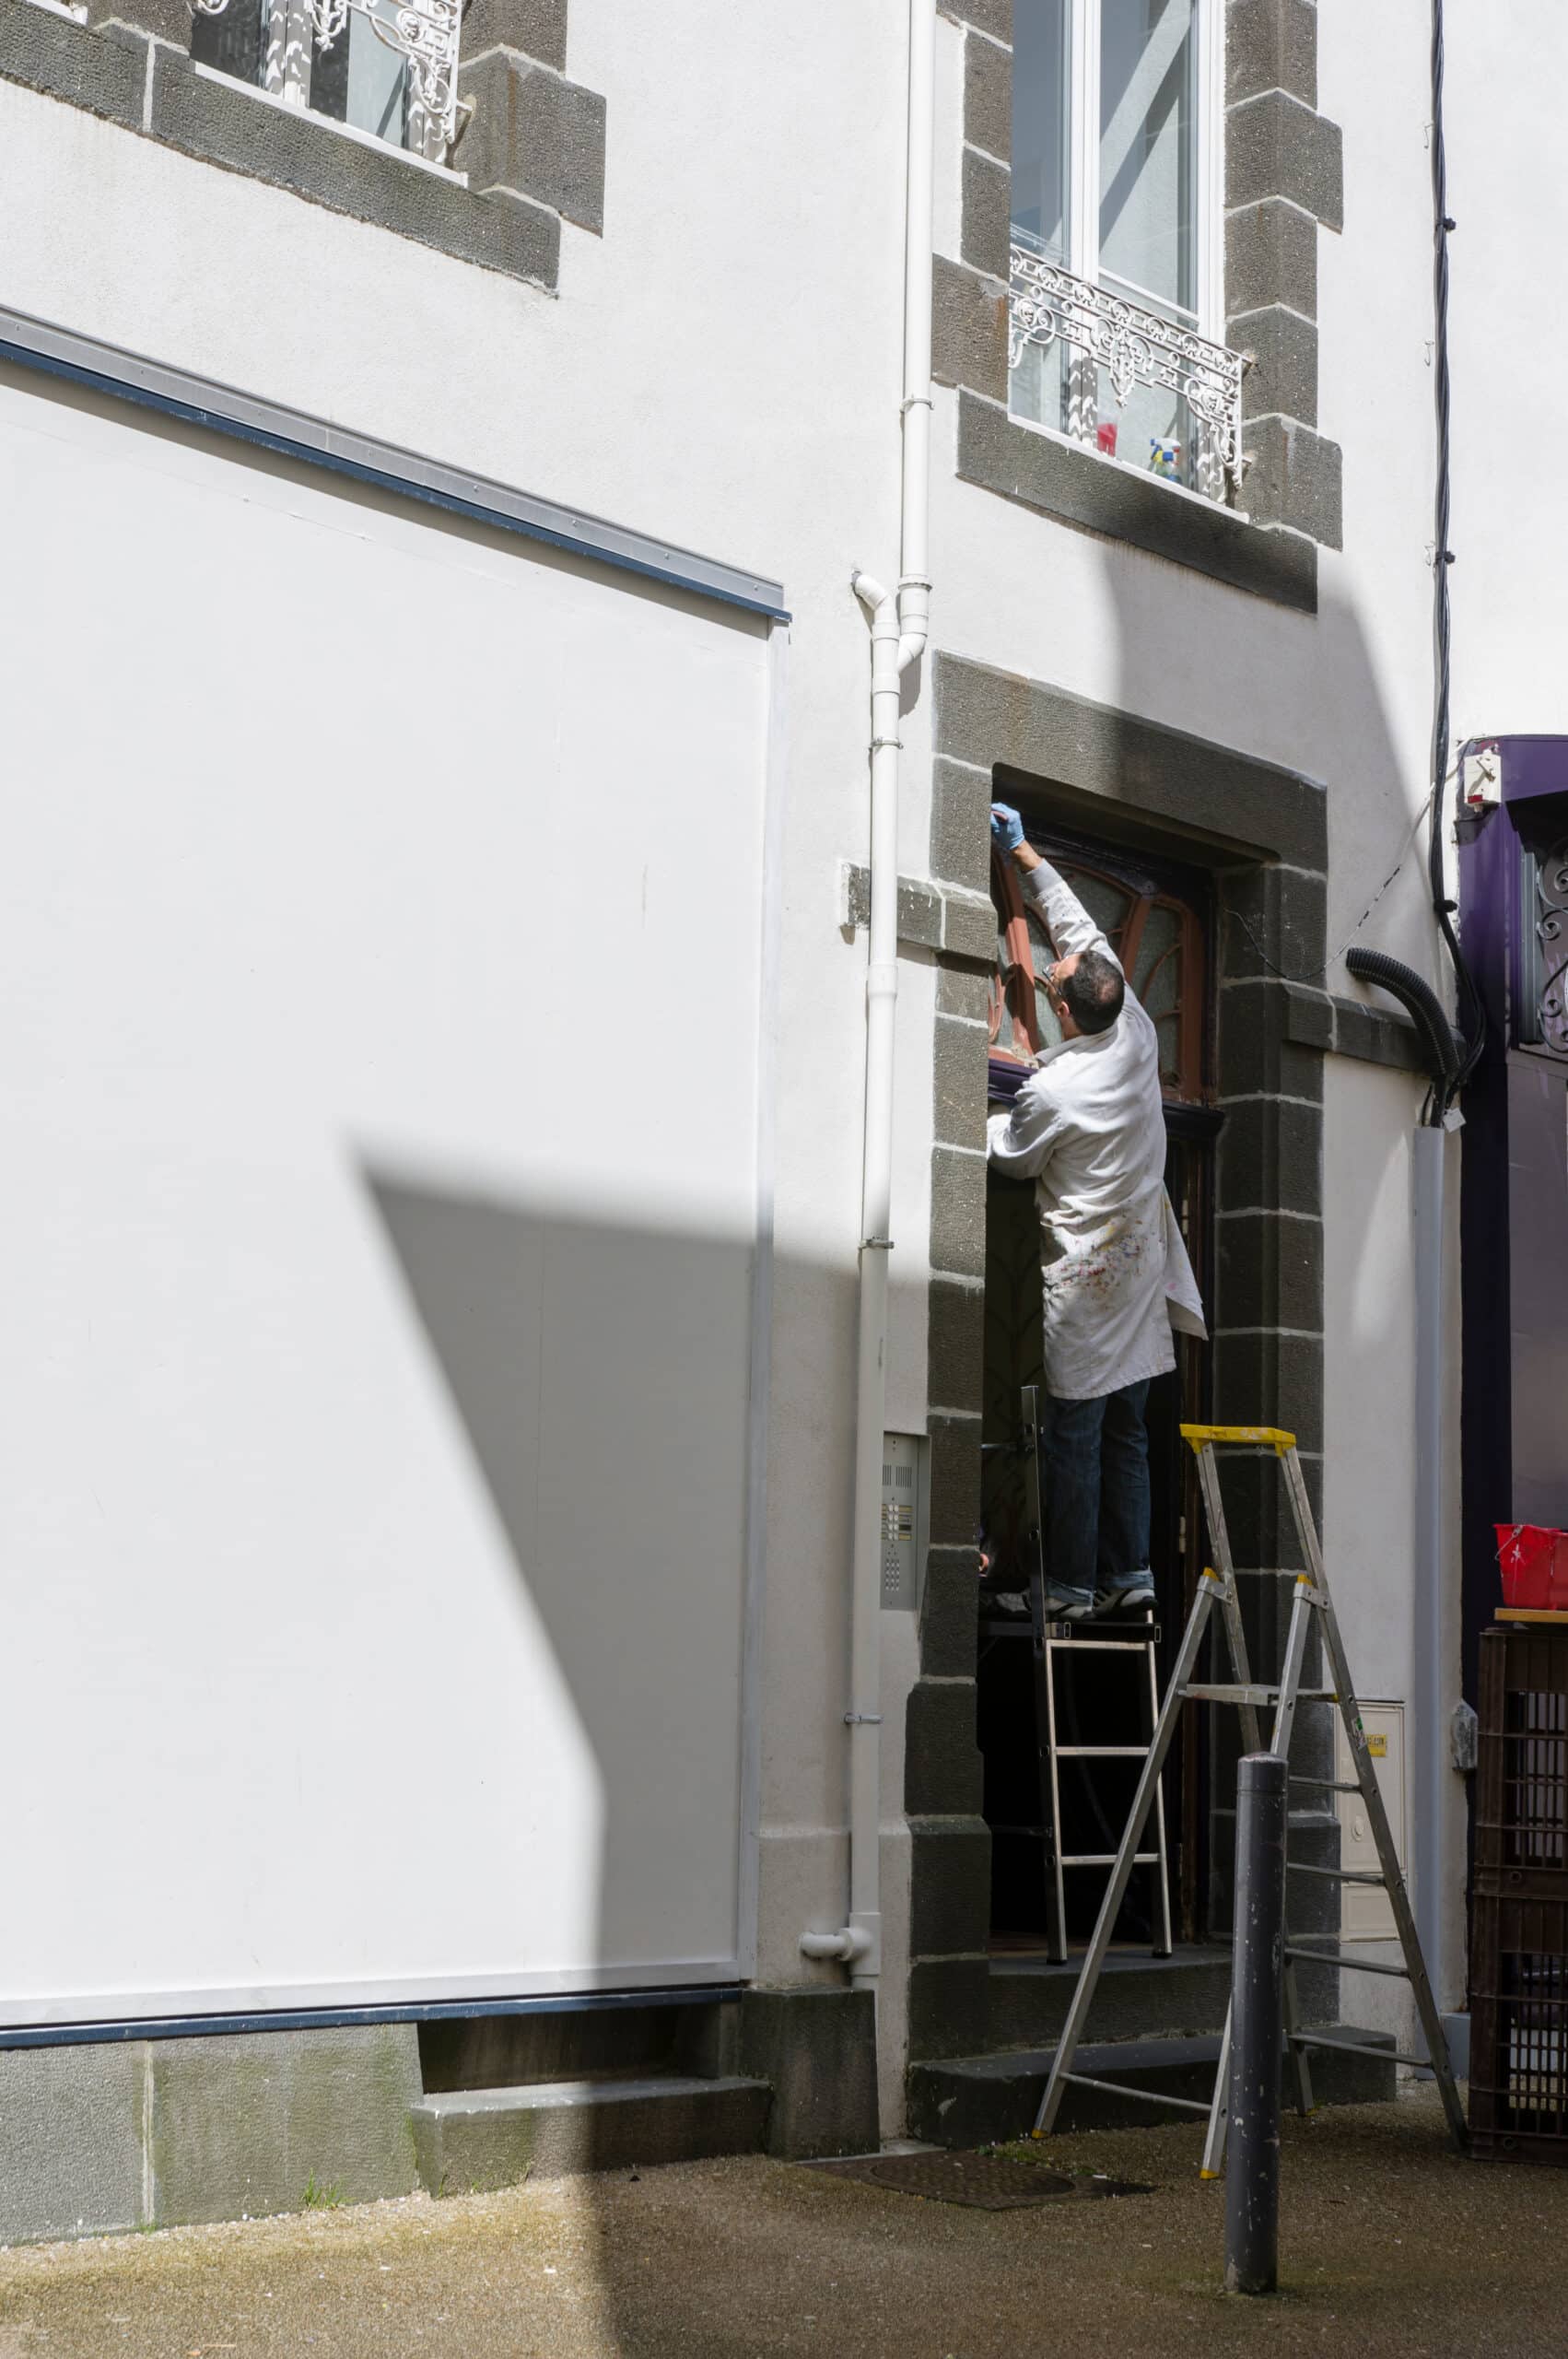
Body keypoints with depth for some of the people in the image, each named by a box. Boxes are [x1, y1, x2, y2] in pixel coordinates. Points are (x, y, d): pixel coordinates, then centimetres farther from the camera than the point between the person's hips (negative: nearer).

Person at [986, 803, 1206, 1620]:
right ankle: (1130, 1571, 13)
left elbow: (1011, 1157, 0)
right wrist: (1024, 855, 13)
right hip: (1142, 1265, 7)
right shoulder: (1137, 1037, -2)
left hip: (1084, 1276, -7)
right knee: (1125, 1430, 11)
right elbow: (1083, 930, 9)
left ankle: (1071, 1582, 2)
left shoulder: (1050, 1092, -20)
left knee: (1072, 1432, -1)